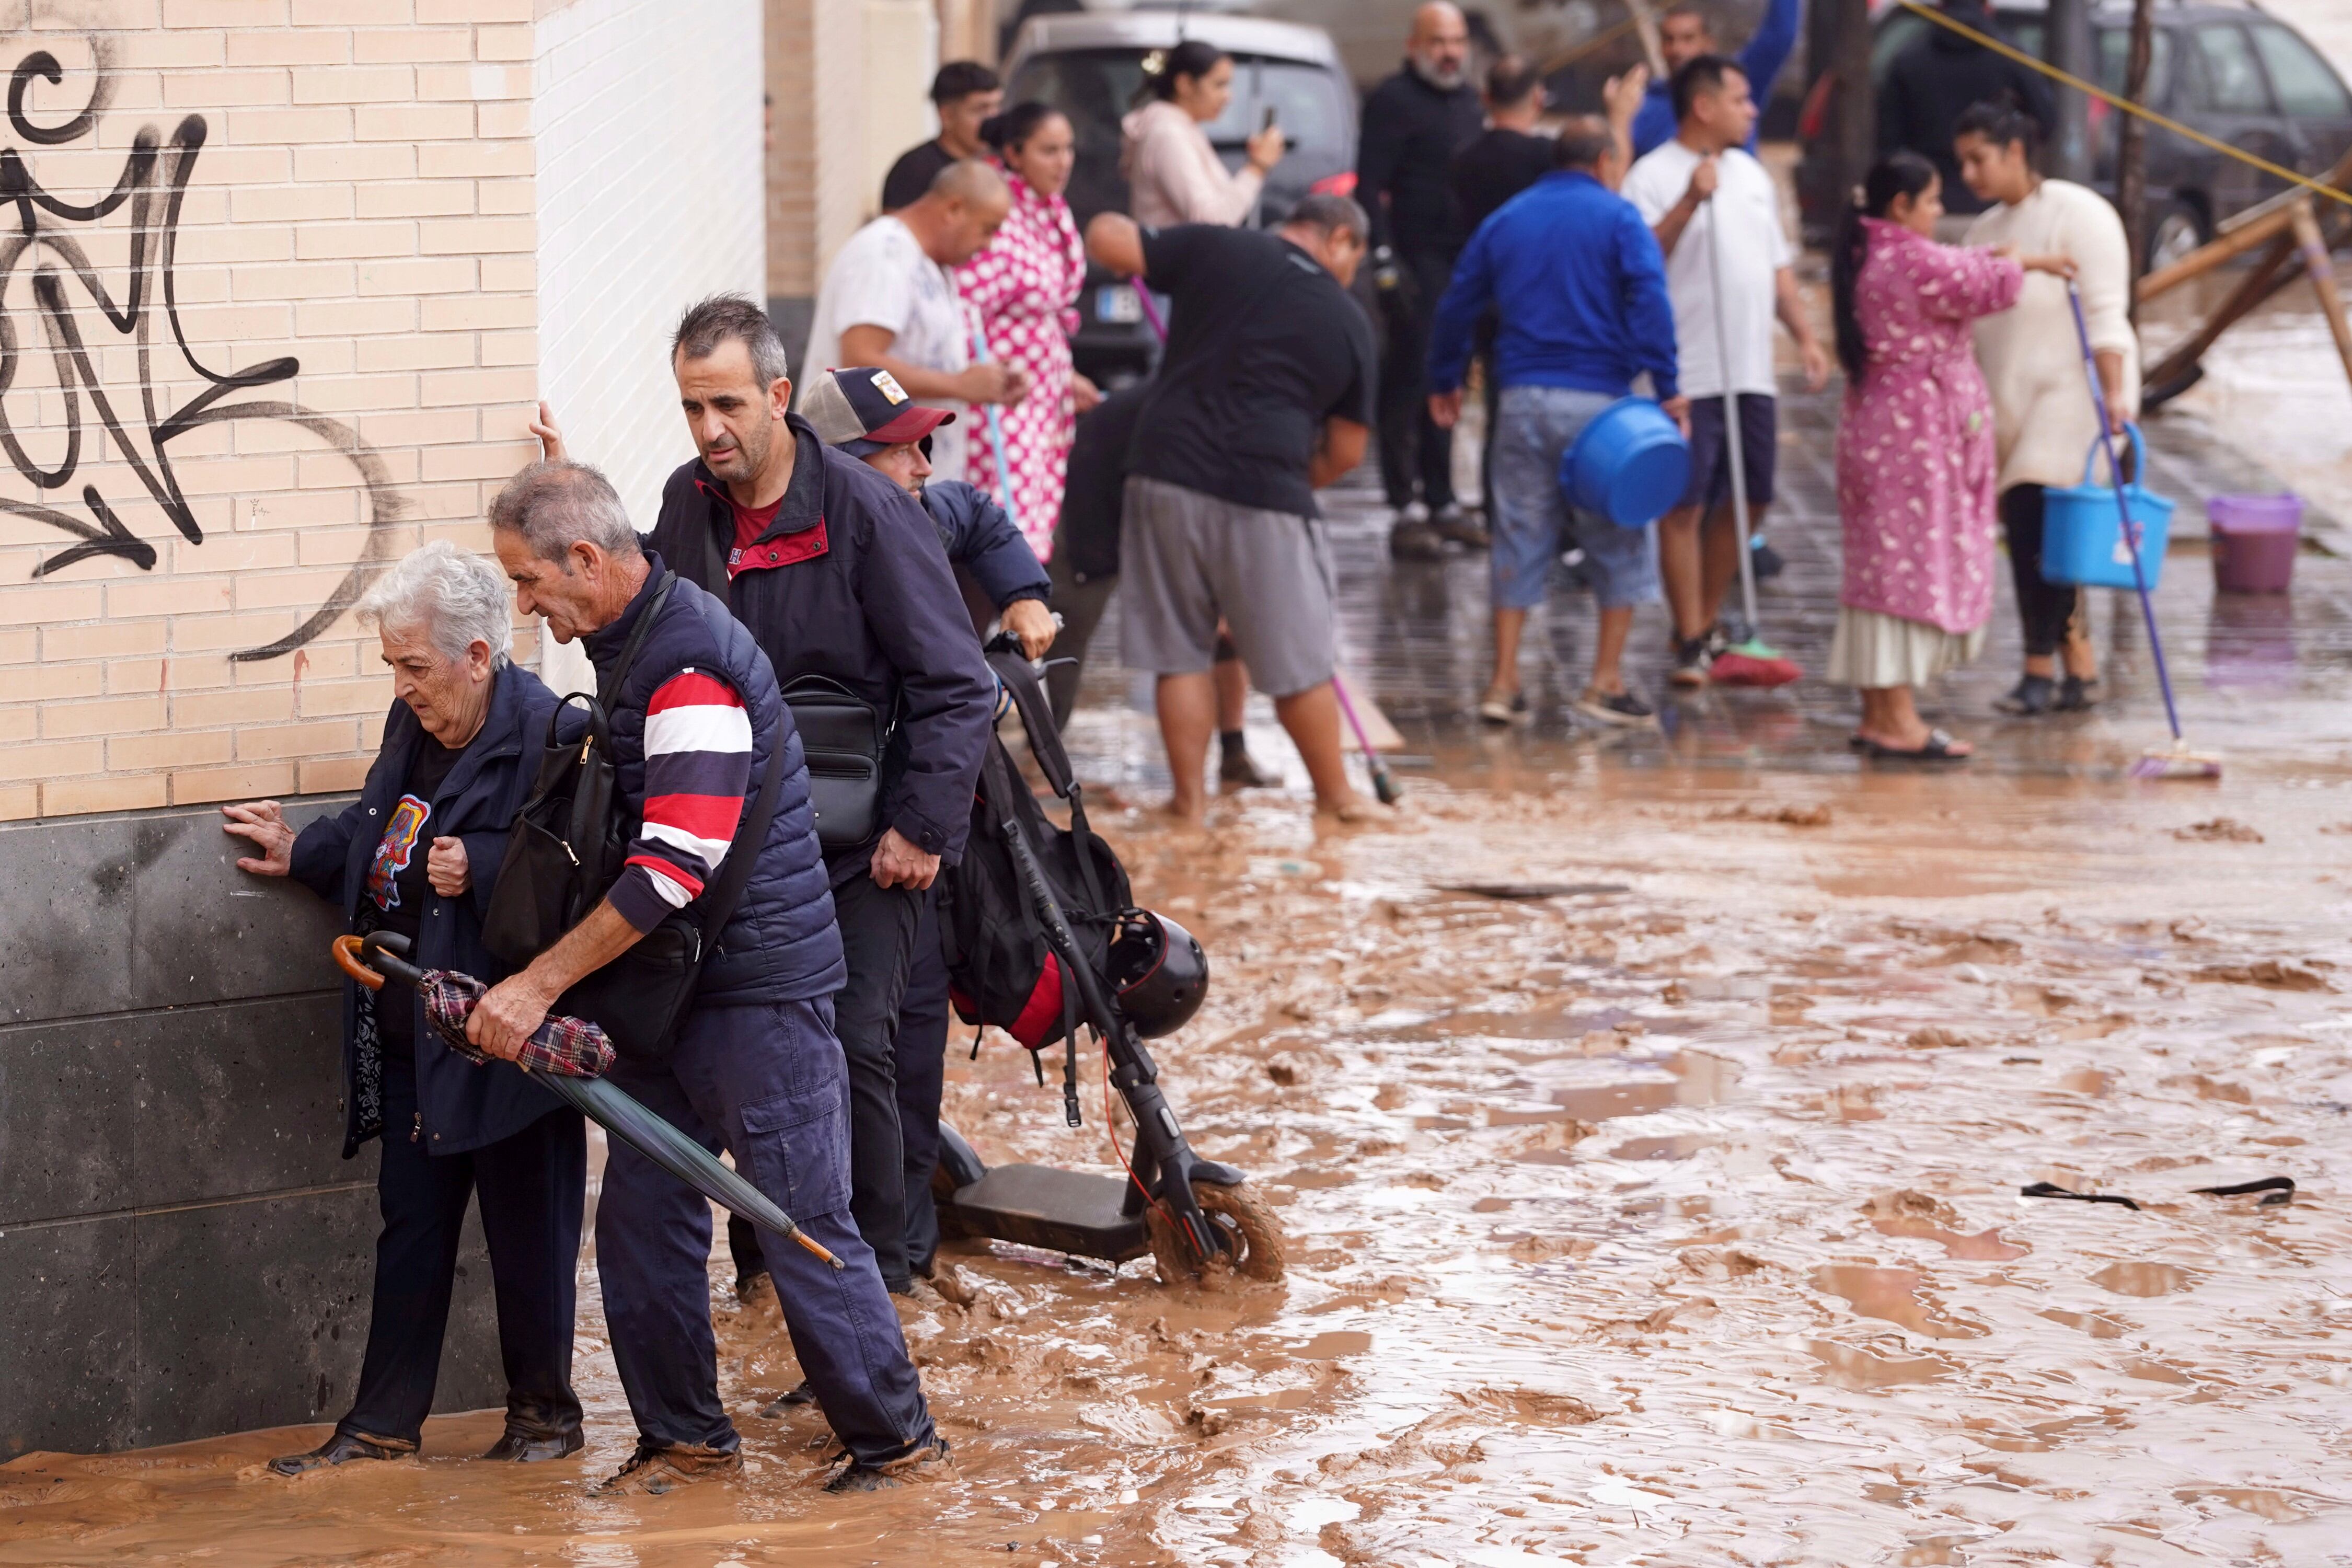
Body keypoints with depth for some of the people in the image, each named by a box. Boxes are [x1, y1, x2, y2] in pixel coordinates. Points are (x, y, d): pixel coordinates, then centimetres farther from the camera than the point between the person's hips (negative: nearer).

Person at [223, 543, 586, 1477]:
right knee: (411, 1226, 13)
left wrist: (481, 872, -28)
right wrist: (301, 854, 25)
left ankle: (544, 1410, 22)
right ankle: (383, 1426, 19)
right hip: (412, 1039, 8)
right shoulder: (413, 726, 8)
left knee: (527, 1232, 6)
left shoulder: (547, 735, -18)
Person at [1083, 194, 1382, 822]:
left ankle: (1188, 797, 16)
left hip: (1167, 474, 2)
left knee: (1179, 653, 12)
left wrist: (1115, 225, 25)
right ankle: (1336, 795, 24)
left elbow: (1107, 241, 3)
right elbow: (1347, 451, 11)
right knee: (1299, 663, 11)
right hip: (1265, 495, -1)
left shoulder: (1216, 249, 5)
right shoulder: (1347, 321, 7)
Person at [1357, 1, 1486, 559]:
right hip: (1418, 261, -8)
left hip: (1465, 261, 8)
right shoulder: (1393, 101, -7)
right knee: (1410, 383, -7)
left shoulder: (1469, 101, 17)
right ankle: (1407, 512, -7)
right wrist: (1384, 262, -19)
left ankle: (1441, 502, 19)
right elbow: (1369, 188, -12)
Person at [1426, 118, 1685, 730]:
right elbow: (1649, 301, -13)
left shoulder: (1506, 220, 13)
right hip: (1596, 399, -4)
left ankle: (1504, 684, 6)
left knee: (1520, 539, 9)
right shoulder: (1617, 219, -1)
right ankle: (1607, 684, 3)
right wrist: (1667, 387, -15)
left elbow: (1456, 305, 17)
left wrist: (1444, 381, 28)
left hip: (1523, 399, 4)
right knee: (1617, 537, 6)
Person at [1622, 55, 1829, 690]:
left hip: (1752, 372, 7)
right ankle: (1691, 643, -1)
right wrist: (1691, 201, -26)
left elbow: (1778, 266, 21)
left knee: (1748, 501, 10)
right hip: (1688, 373, -7)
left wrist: (1806, 336, 12)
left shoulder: (1752, 174, 17)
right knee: (1684, 507, -5)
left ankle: (1706, 622, 23)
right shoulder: (1655, 176, -7)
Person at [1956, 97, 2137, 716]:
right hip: (2010, 398, 8)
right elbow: (1973, 322, 18)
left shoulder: (2075, 212, -6)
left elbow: (2105, 313, -12)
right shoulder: (1984, 230, 17)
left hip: (2073, 389, -8)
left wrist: (2114, 393, -21)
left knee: (2034, 518, -17)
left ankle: (2040, 671, -14)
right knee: (2026, 529, 3)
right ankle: (2080, 668, 10)